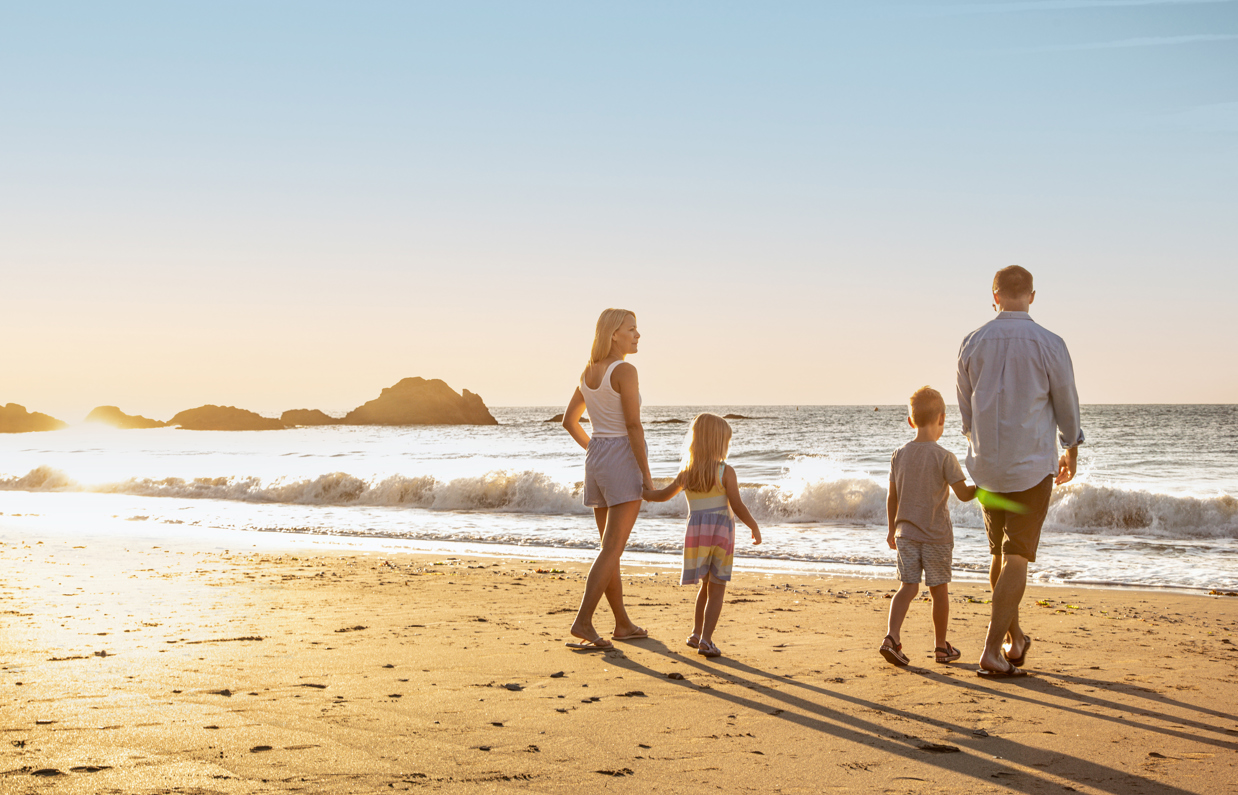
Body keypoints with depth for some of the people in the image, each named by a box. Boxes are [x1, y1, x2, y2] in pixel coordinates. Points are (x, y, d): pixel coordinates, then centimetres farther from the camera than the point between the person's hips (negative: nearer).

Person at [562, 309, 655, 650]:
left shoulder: (588, 372, 10)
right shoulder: (625, 371, -14)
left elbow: (569, 420, 17)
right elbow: (634, 426, -18)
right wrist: (647, 474, -14)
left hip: (595, 463, 8)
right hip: (624, 463, -8)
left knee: (612, 548, 14)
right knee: (611, 550, -9)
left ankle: (623, 624, 21)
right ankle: (583, 622, -17)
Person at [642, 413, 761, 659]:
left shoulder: (685, 474, 7)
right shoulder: (726, 472, -8)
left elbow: (663, 495, 19)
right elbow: (737, 506, -10)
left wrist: (639, 492, 38)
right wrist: (754, 527, 5)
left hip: (696, 532, 4)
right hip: (721, 532, -4)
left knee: (705, 585, 21)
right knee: (717, 589, 1)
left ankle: (696, 633, 24)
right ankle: (706, 639, -7)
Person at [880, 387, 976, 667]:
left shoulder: (899, 455, 1)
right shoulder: (944, 457, -13)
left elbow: (892, 497, 8)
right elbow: (963, 494, -10)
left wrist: (892, 529, 20)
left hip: (906, 533, 4)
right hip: (937, 535, -4)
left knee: (908, 586, 3)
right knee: (940, 590, 9)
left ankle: (892, 636, -16)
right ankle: (942, 647, 20)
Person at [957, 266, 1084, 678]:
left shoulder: (972, 343, -2)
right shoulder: (1049, 345, -11)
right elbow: (1066, 406, 1)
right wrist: (1071, 451, 18)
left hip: (986, 467, 4)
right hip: (1032, 466, -4)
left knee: (1000, 553, 18)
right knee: (1017, 558, -3)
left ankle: (1014, 638, 31)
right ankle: (992, 651, -11)